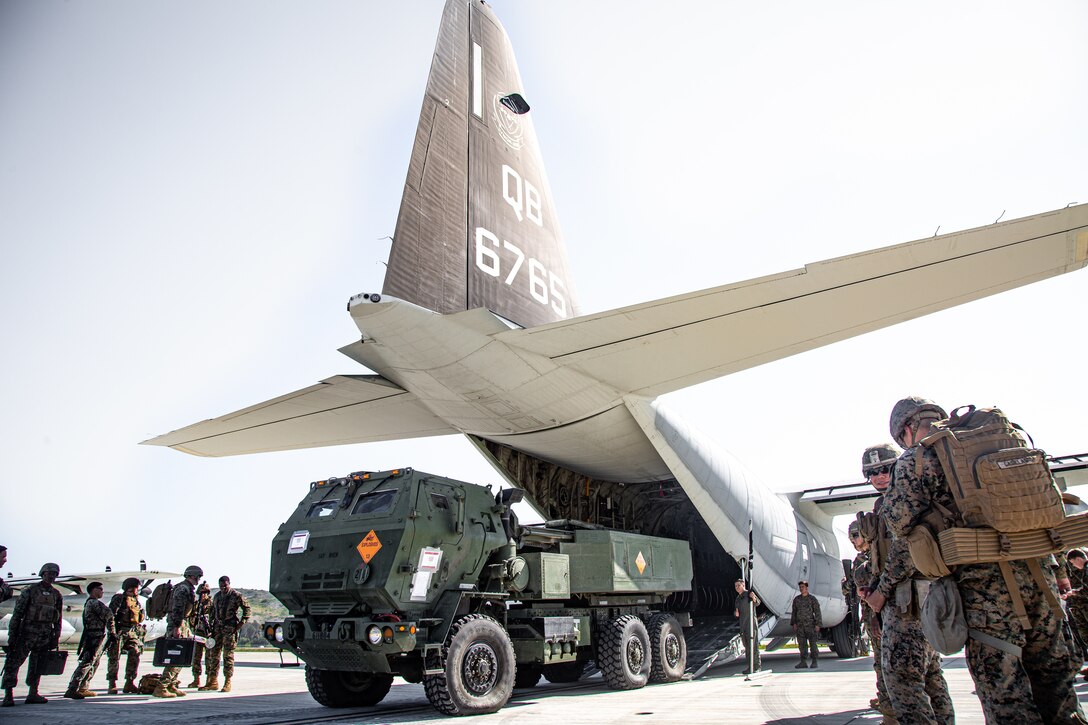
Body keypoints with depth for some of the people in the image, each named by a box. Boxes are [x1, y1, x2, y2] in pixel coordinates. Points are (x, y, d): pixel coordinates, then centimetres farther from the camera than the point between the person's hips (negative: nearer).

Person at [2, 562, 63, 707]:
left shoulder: (56, 594, 10)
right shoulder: (30, 590, -3)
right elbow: (17, 613, -4)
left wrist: (56, 638, 9)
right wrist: (12, 634, -9)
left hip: (46, 634, 4)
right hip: (28, 631, -4)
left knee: (37, 665, 8)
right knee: (13, 662, -7)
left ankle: (33, 694, 14)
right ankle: (8, 695, -1)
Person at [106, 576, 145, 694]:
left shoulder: (136, 601, 21)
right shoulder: (118, 598, -1)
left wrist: (141, 635, 20)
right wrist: (112, 631, -19)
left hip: (133, 633, 6)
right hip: (120, 632, -6)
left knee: (135, 655, -3)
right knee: (114, 657, -4)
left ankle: (129, 683, 4)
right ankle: (112, 685, 3)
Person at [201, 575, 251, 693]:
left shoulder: (236, 596, -5)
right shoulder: (217, 596, 13)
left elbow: (247, 609, -4)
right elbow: (213, 611, 22)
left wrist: (241, 623, -10)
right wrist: (211, 625, 13)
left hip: (230, 627, -6)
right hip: (217, 626, 6)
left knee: (228, 654, -6)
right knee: (213, 653, 7)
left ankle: (227, 683, -1)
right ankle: (213, 682, 17)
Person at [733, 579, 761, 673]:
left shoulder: (748, 594, -6)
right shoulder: (738, 598, 17)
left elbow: (757, 603, -24)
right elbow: (735, 611, 23)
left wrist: (754, 598, -45)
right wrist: (736, 614, -1)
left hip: (750, 622, -8)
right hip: (742, 625, 8)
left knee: (753, 645, -8)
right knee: (746, 646, 12)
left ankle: (757, 666, -5)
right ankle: (750, 666, 20)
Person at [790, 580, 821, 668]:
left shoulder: (812, 599, -3)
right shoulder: (796, 599, 8)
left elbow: (817, 612, -5)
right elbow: (794, 612, 11)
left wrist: (818, 625, -12)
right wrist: (793, 624, 5)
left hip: (810, 624, -4)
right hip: (800, 625, 4)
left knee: (812, 643, -1)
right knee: (802, 644, 3)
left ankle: (814, 662, 8)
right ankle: (803, 662, 6)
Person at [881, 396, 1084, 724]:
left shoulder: (915, 460, -2)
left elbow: (902, 524, -7)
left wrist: (889, 498, 12)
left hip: (987, 582, -6)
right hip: (1038, 571, 6)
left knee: (1005, 696, 2)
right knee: (1053, 677, 17)